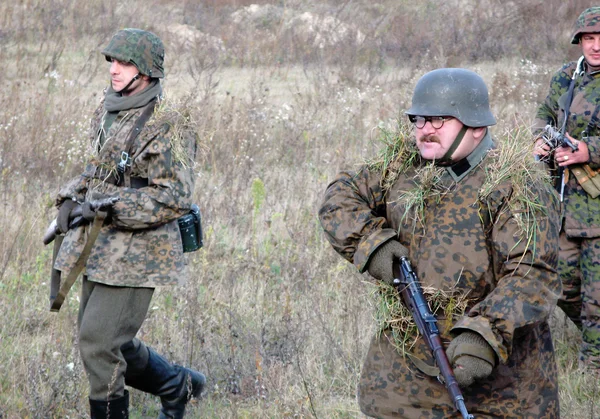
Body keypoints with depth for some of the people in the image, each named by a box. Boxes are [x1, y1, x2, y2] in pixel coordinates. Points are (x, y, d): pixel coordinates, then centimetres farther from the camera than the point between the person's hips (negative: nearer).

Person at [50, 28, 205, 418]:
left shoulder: (169, 125, -15)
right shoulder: (108, 112, 10)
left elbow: (175, 197, -19)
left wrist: (109, 207, -23)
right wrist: (71, 199, 5)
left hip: (138, 250, -8)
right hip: (99, 246, 8)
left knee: (98, 342, -10)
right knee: (112, 341, 16)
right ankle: (179, 385, 36)